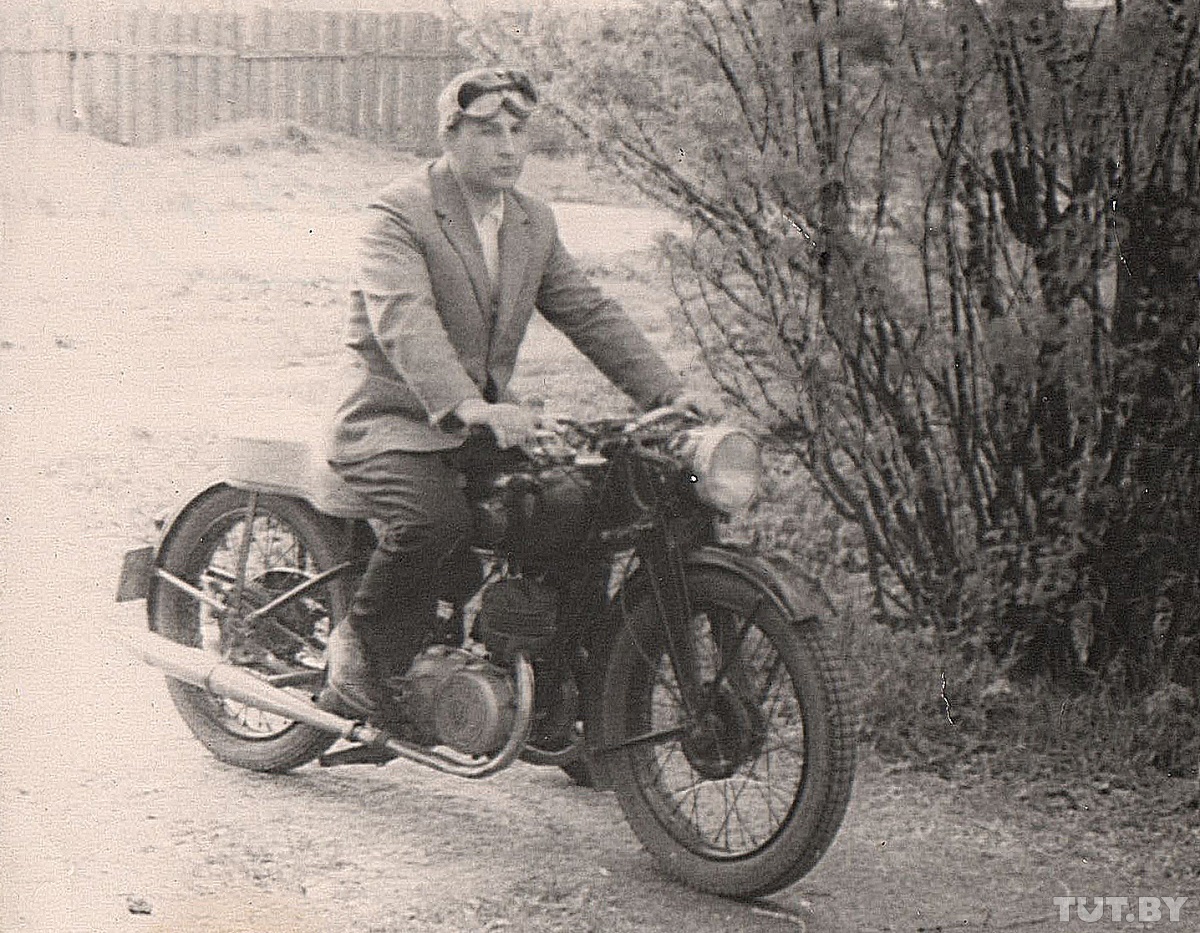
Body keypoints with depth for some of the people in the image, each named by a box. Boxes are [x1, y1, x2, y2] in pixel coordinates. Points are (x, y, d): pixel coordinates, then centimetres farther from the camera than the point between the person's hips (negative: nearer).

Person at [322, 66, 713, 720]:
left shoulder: (534, 224, 13)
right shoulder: (399, 214, -11)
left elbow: (588, 312, 10)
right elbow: (404, 321, -27)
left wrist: (665, 392, -5)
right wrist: (468, 406, -43)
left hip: (486, 425, 7)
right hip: (393, 423, -7)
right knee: (436, 520, -34)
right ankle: (359, 649, -7)